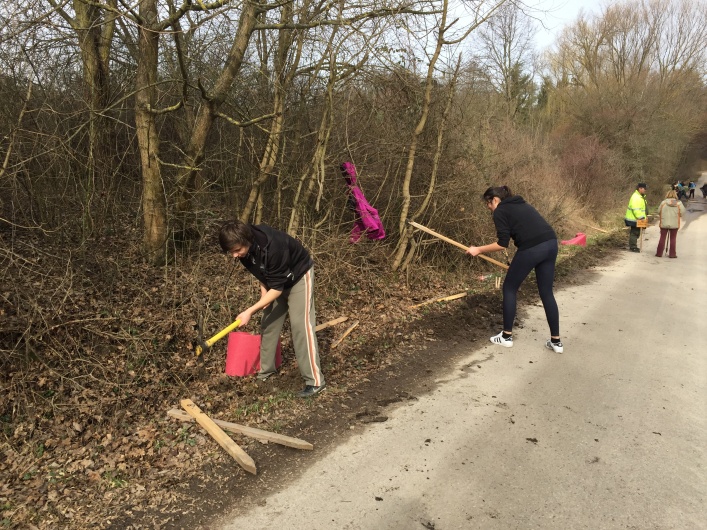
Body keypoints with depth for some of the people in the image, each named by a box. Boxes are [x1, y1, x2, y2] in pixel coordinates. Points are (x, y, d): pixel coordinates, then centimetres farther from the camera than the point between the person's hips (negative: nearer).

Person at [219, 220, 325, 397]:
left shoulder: (273, 246, -40)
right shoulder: (244, 247, -17)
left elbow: (277, 288, -33)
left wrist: (250, 311, -35)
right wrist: (263, 291, -8)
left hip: (298, 275, -7)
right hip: (274, 279, 8)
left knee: (300, 324, -14)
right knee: (268, 322, 7)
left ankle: (315, 381, -11)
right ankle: (265, 371, 21)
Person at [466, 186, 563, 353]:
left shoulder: (500, 211, 3)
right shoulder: (521, 204, 27)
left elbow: (503, 244, -5)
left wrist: (478, 250, 5)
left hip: (531, 249, -8)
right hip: (551, 244, 8)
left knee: (509, 288, 11)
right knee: (546, 292, 15)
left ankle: (507, 336, 19)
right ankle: (556, 341, 19)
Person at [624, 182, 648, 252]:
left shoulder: (640, 196, 15)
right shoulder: (636, 197, -20)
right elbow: (636, 209, -26)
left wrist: (643, 217, 18)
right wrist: (641, 217, -24)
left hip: (637, 219, 10)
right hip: (634, 219, -10)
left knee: (635, 233, 16)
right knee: (634, 233, -4)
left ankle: (633, 246, 25)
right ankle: (633, 247, 2)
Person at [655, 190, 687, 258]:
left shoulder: (663, 202, -6)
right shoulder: (679, 203, -7)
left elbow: (659, 212, 1)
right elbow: (682, 214, -6)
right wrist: (677, 215, 12)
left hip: (664, 224, 0)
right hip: (674, 224, 0)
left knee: (662, 238, 10)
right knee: (673, 239, 9)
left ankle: (659, 253, 12)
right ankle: (672, 254, 11)